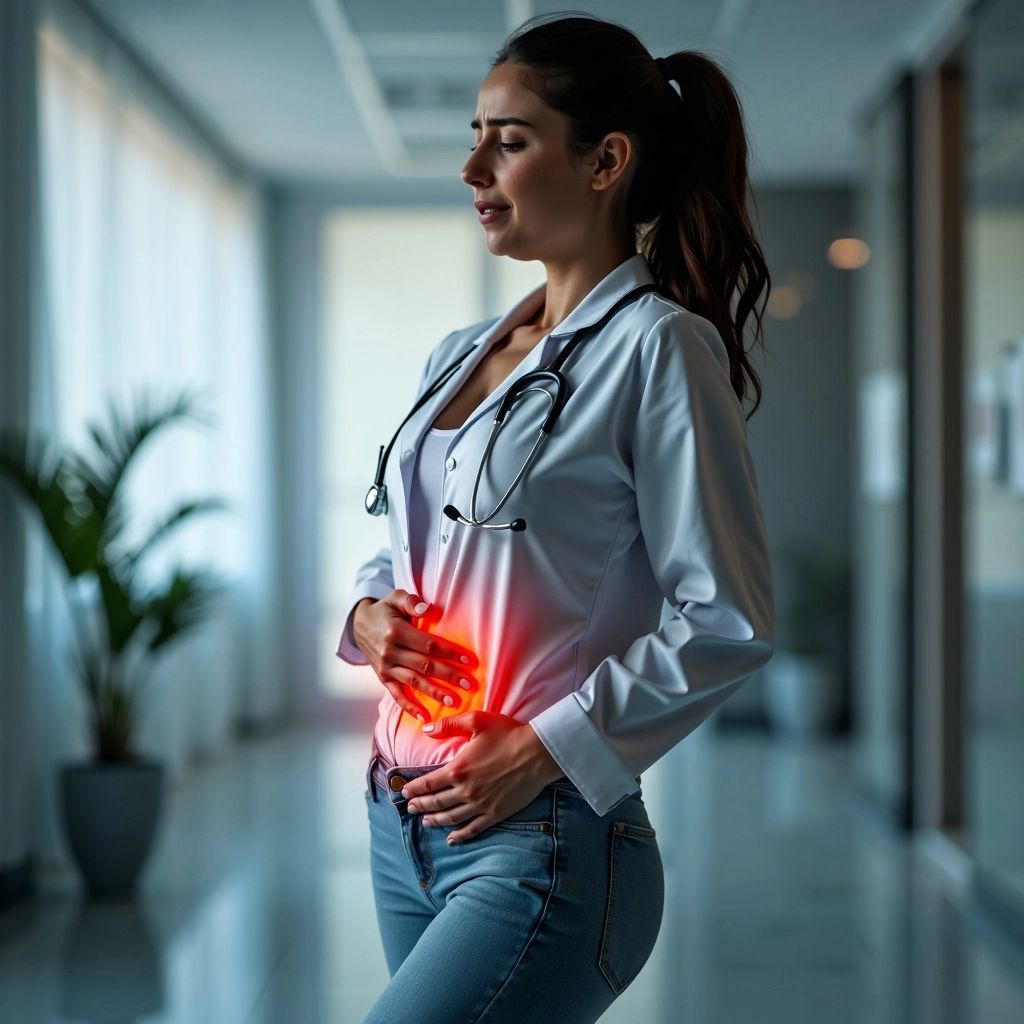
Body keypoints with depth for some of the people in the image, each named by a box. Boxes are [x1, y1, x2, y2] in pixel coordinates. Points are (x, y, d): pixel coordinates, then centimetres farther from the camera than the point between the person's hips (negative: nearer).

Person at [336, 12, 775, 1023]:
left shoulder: (655, 348, -10)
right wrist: (368, 615, 0)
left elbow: (729, 623, -13)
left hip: (541, 843, -7)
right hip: (405, 823, 8)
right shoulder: (458, 357, 13)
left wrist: (547, 747, -15)